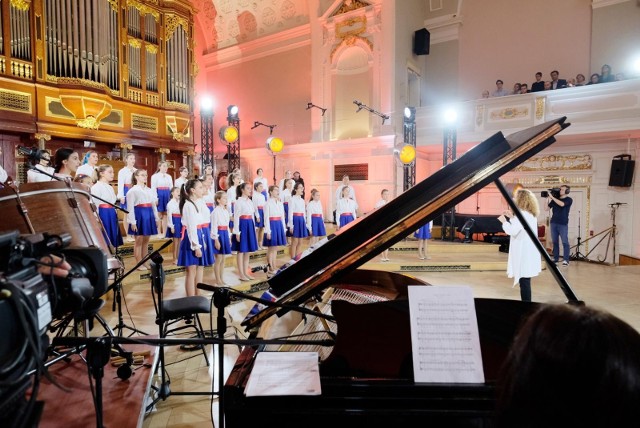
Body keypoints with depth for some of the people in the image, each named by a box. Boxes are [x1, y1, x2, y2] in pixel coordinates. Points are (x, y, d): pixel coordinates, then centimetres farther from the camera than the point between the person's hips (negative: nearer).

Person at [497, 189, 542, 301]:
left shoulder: (522, 214, -17)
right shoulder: (531, 214, 14)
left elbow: (512, 231, -23)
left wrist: (504, 221, -8)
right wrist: (512, 217, 20)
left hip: (524, 253, -10)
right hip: (528, 252, 10)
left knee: (524, 281, -5)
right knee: (525, 281, 16)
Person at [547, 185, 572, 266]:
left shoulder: (569, 200, -1)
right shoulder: (555, 199, 11)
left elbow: (561, 204, -21)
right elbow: (547, 208, 6)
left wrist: (552, 197, -18)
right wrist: (547, 198, -3)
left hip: (563, 224, -4)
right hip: (553, 223, 4)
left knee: (565, 242, -5)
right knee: (555, 241, 6)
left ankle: (565, 260, -4)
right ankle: (556, 258, 13)